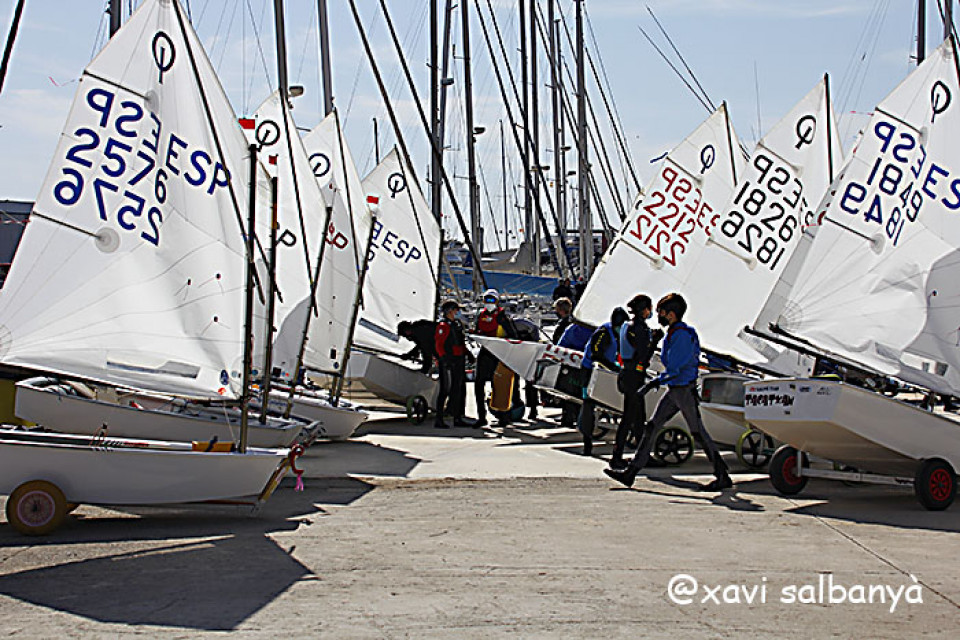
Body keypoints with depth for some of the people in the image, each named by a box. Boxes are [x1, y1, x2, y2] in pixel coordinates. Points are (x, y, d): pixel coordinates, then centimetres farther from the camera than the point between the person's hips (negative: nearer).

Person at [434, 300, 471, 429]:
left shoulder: (457, 323, 17)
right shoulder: (443, 325, -11)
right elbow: (438, 344, -17)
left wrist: (466, 353, 18)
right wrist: (444, 359, -22)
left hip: (459, 361, 9)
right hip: (449, 361, -9)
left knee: (460, 389, 13)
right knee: (446, 389, -9)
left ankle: (457, 418, 21)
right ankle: (439, 420, -6)